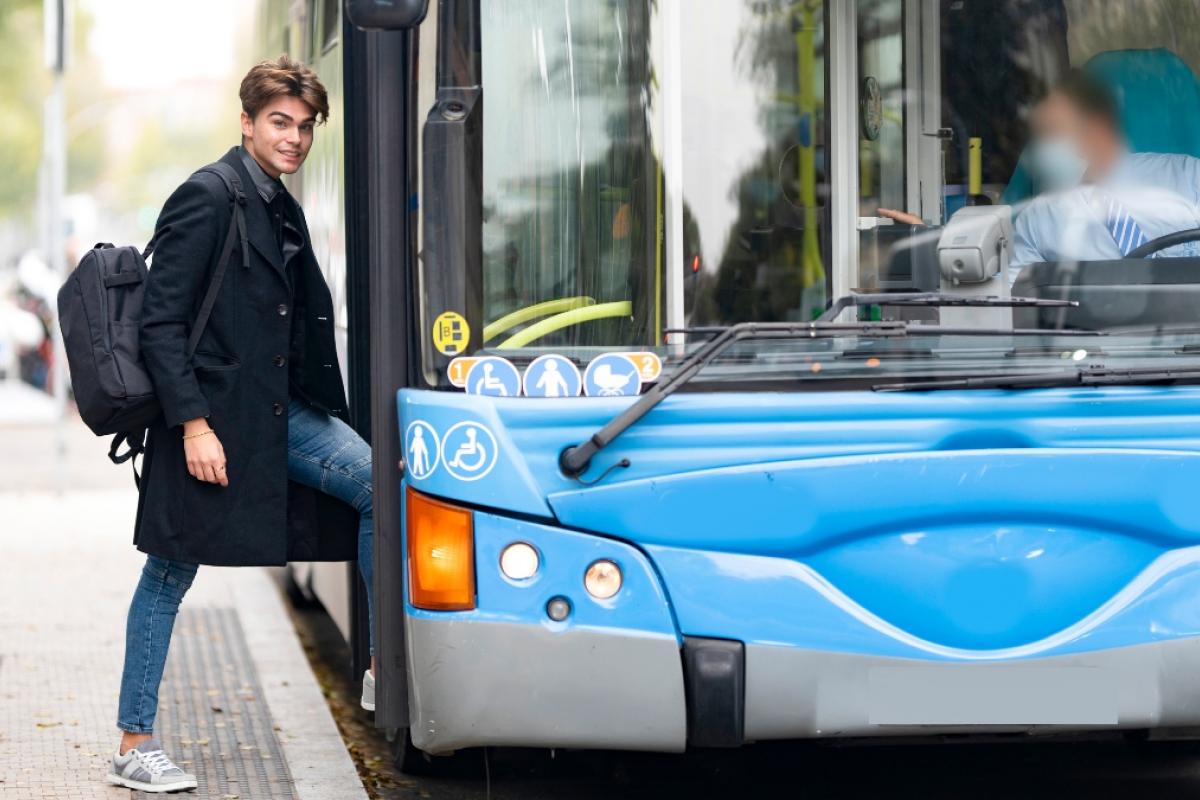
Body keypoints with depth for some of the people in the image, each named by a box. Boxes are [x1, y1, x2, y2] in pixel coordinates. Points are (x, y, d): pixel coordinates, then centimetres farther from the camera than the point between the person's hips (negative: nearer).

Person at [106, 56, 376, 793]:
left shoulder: (285, 212, 14)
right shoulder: (208, 198, -11)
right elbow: (161, 322, -15)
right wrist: (194, 424, -20)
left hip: (281, 411, 8)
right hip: (213, 414, -8)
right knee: (170, 575, 0)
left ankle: (383, 671, 0)